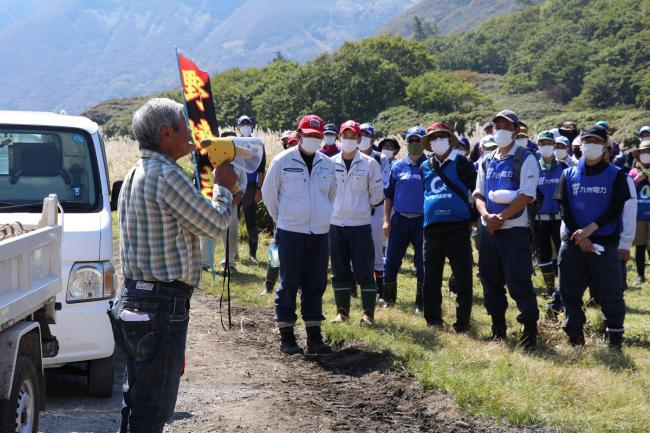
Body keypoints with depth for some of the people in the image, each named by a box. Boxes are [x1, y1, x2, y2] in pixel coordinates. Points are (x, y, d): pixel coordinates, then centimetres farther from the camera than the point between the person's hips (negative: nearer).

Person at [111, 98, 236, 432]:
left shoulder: (134, 175, 14)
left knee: (135, 402, 16)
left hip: (132, 300, 10)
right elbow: (214, 225, -9)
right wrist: (224, 188, 5)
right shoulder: (167, 175, -17)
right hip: (163, 305, -10)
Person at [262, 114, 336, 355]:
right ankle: (286, 336, 6)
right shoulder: (282, 161, -4)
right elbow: (268, 194, 5)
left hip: (320, 234, 4)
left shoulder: (327, 164, 7)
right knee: (289, 285, 0)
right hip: (290, 234, -4)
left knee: (316, 285, 7)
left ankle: (314, 336, 13)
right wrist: (282, 219, 8)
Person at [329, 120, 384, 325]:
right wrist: (337, 208, 9)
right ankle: (342, 311, 18)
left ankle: (368, 313, 4)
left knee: (364, 270, -2)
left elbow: (377, 194, 4)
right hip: (336, 224, 3)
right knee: (340, 271, 9)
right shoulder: (330, 163, 3)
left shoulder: (369, 164, -2)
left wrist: (363, 207, 8)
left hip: (361, 224, -3)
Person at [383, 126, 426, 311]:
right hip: (399, 219, 2)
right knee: (391, 262, 1)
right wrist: (386, 220, 3)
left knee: (422, 263, 4)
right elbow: (389, 194, 10)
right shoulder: (397, 166, 8)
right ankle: (389, 299, 11)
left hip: (423, 221, -2)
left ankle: (421, 302, 13)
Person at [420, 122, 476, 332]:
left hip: (457, 228, -5)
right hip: (432, 229, 5)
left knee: (462, 279, -2)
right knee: (431, 279, 9)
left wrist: (473, 215, -2)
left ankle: (462, 322, 3)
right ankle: (433, 320, 19)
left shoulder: (460, 162, -1)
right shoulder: (425, 167, 14)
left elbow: (477, 189, 0)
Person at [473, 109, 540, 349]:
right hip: (488, 230, 7)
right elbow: (479, 194, 10)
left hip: (513, 229, -6)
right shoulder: (487, 162, 13)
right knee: (490, 280, 12)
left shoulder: (525, 159, -6)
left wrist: (501, 217, -17)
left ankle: (530, 330, -1)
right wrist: (485, 215, -11)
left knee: (518, 282, -9)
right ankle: (498, 328, 23)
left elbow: (527, 195, -14)